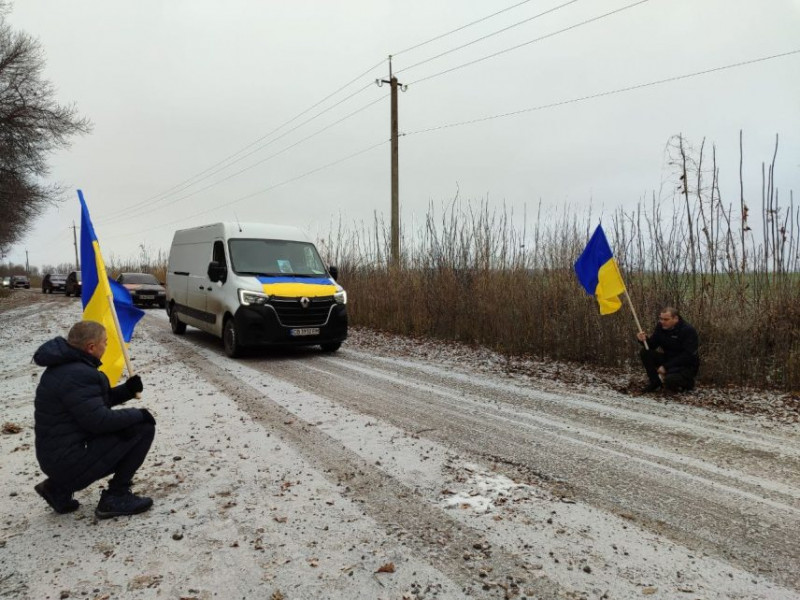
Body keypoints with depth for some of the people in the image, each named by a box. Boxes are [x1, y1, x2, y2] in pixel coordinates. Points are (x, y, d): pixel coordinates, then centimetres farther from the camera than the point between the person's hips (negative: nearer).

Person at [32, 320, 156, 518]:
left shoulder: (66, 366, 10)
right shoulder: (77, 375, -23)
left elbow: (94, 402, 19)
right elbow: (100, 420, -25)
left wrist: (127, 390, 4)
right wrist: (138, 414, -12)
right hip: (70, 460, -10)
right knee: (143, 428, -11)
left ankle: (59, 487, 20)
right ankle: (115, 498, -3)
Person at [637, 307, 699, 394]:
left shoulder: (688, 330, -20)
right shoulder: (660, 326, -2)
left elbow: (687, 355, -24)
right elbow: (652, 346, 0)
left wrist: (666, 367, -26)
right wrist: (644, 340, -24)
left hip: (687, 366, -6)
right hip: (668, 359, 6)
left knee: (670, 381, -34)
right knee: (645, 352, -15)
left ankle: (688, 382, 3)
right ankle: (655, 382, -1)